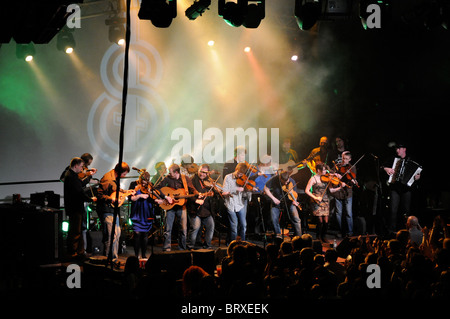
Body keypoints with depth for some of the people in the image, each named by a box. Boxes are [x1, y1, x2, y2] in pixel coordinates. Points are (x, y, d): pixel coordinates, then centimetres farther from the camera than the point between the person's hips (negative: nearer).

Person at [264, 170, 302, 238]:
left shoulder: (291, 182, -16)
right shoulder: (274, 179, -18)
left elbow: (294, 194, -8)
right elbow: (266, 188, -9)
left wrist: (294, 201, -30)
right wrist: (273, 198, -18)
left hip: (288, 202, 0)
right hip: (277, 202, 0)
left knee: (296, 219, -14)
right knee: (274, 219, -15)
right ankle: (278, 235, 8)